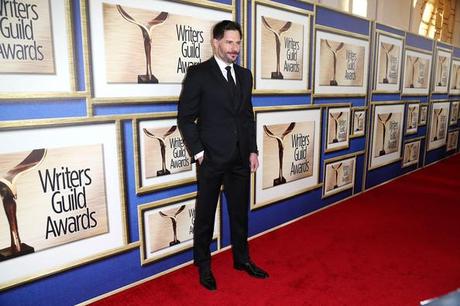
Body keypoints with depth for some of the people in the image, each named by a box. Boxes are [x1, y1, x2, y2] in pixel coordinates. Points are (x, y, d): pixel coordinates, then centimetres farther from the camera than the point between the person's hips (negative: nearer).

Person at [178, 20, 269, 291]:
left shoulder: (245, 75, 11)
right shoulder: (198, 73, -6)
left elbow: (248, 116, 13)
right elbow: (186, 118, -7)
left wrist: (253, 151, 7)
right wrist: (198, 152, -11)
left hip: (240, 159, 5)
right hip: (212, 159, -5)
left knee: (240, 212, 16)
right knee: (205, 215, 10)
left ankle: (242, 258, 35)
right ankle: (203, 265, 29)